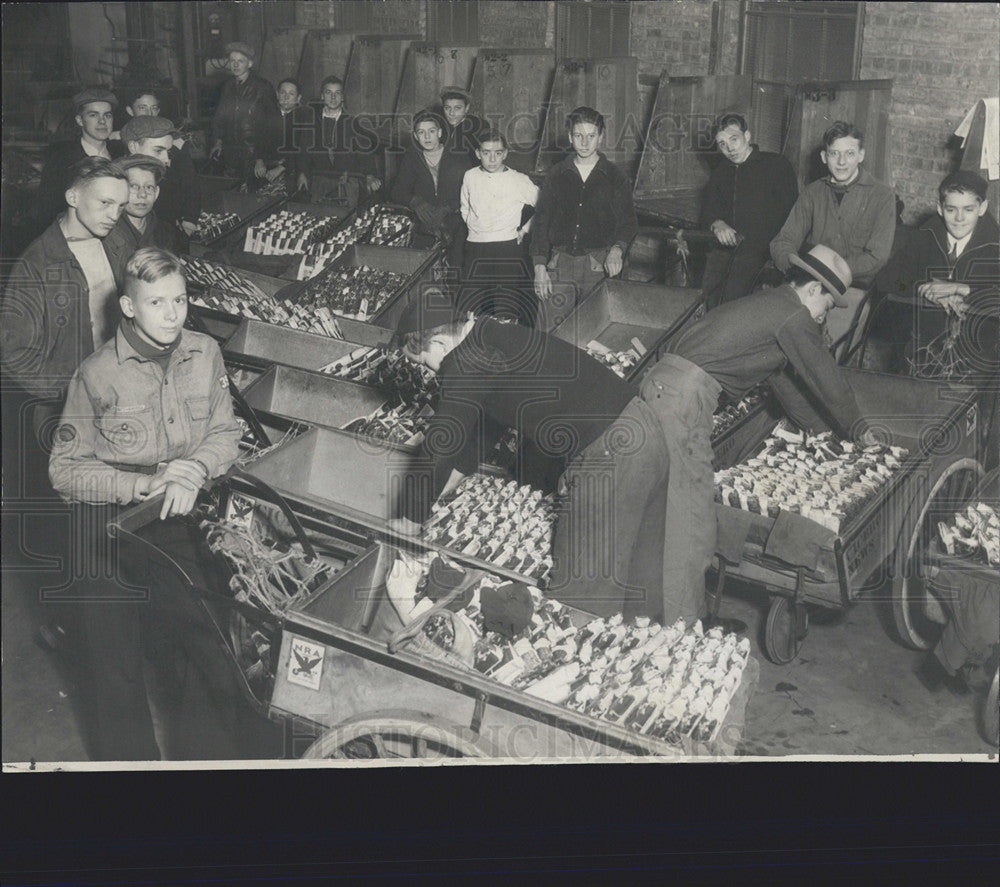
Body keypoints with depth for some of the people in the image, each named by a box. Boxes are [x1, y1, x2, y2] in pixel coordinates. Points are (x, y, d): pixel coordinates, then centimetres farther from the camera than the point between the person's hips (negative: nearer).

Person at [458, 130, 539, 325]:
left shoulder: (520, 181, -1)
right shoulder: (470, 177, 7)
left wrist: (525, 229, 7)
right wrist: (476, 229, 14)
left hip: (510, 251, -3)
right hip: (475, 251, 3)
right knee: (470, 311, 1)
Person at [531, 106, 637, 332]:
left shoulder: (614, 177, 9)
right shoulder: (556, 175, 11)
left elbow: (628, 222, 8)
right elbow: (541, 221, 10)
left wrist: (617, 250, -13)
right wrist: (539, 266, 0)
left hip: (599, 265, -1)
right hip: (560, 264, 1)